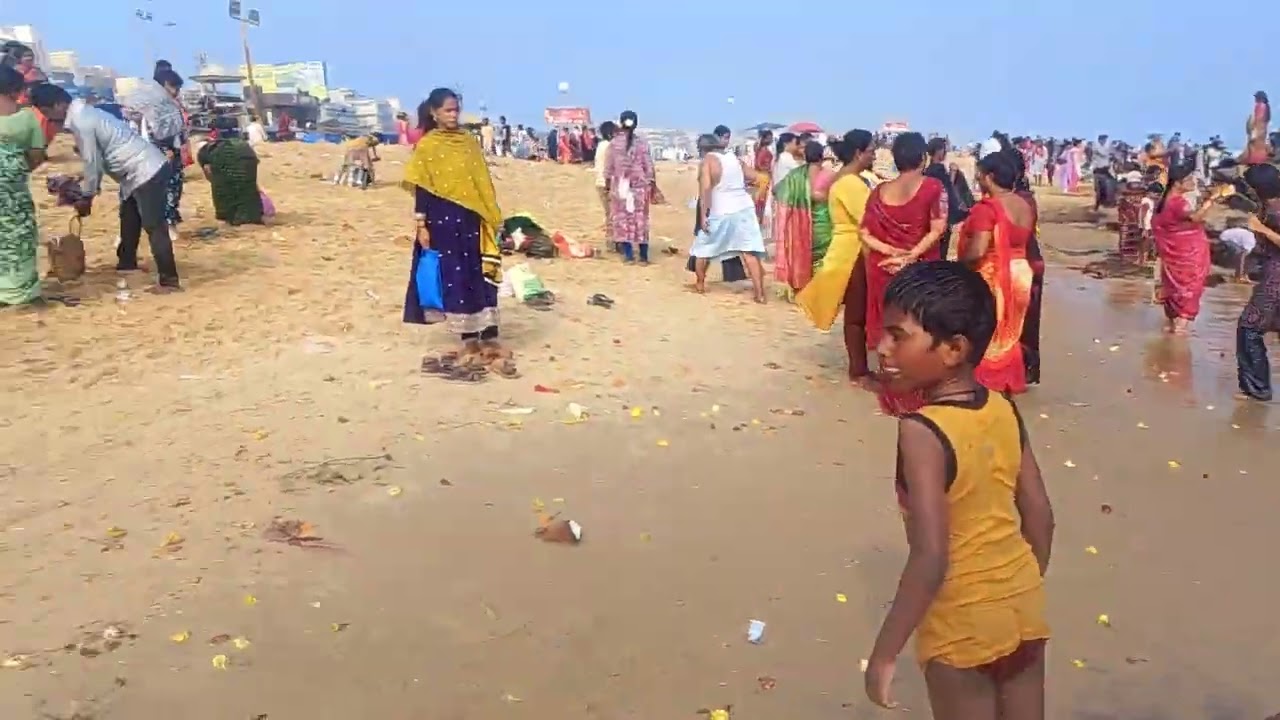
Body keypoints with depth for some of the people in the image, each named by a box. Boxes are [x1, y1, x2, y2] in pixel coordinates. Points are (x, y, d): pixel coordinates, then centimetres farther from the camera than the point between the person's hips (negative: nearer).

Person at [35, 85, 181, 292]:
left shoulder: (80, 122, -16)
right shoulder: (84, 113, 15)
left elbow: (92, 162, -13)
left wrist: (87, 197, -1)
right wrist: (87, 188, 19)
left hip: (147, 172, -11)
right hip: (141, 169, 11)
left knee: (154, 227, -9)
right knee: (129, 219, 23)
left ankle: (169, 281, -8)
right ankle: (127, 262, 39)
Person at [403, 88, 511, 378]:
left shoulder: (469, 141, 9)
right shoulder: (426, 147, -3)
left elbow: (482, 183, 11)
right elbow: (421, 189, -4)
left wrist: (492, 217, 8)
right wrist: (421, 225, -9)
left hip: (471, 220, 4)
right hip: (443, 220, -4)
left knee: (480, 276, 4)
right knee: (455, 278, 2)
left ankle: (490, 340, 8)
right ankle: (469, 341, 11)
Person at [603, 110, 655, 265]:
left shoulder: (614, 143, -3)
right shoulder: (642, 143, -2)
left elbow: (609, 167, 0)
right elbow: (649, 167, -1)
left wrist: (608, 184, 10)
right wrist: (651, 185, 8)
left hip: (620, 186, -1)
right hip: (639, 186, 1)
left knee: (622, 218, 7)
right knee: (640, 219, 7)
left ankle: (628, 255, 4)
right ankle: (644, 256, 8)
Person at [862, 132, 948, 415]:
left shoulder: (880, 191, 3)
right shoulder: (933, 187, -7)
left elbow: (866, 234, -1)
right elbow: (937, 230, -17)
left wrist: (890, 251, -10)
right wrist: (912, 255, -16)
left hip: (884, 270, 3)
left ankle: (893, 396, 21)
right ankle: (917, 396, 15)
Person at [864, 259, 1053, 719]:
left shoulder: (922, 432, -25)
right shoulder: (1004, 410, -5)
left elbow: (931, 558, -28)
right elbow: (1040, 515, 3)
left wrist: (884, 652, -19)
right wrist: (1023, 594, 18)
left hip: (960, 627, -6)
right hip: (1023, 608, 6)